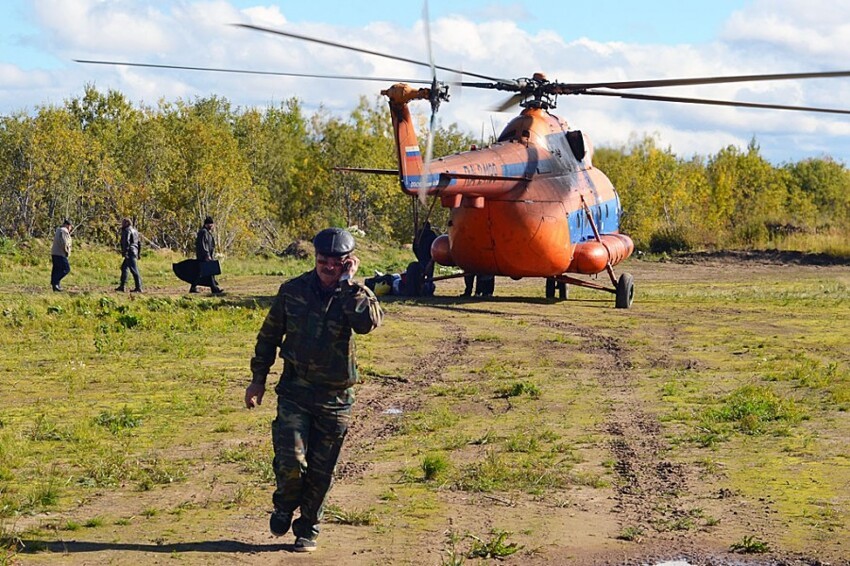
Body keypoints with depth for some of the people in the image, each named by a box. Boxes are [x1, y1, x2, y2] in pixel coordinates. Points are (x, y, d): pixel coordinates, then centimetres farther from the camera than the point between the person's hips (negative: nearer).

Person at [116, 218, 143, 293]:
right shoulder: (134, 230, 21)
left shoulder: (127, 230, -8)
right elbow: (139, 242, 23)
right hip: (135, 252, 10)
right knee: (124, 268, 16)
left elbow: (126, 242, -21)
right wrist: (139, 253, 25)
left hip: (130, 252, -10)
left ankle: (138, 287, -12)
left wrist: (125, 252, -24)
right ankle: (122, 286, 16)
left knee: (134, 270, -10)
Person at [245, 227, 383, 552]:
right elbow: (269, 335, 11)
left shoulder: (356, 295, -6)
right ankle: (284, 508, 18)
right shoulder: (293, 290, -1)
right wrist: (258, 378, 12)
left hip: (335, 397, 0)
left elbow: (368, 323, -30)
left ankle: (308, 529, 27)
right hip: (295, 391, 0)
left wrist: (348, 283, -24)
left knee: (321, 472, 7)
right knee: (291, 461, -13)